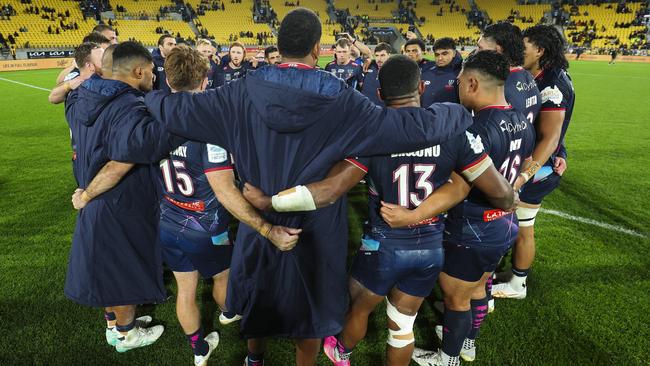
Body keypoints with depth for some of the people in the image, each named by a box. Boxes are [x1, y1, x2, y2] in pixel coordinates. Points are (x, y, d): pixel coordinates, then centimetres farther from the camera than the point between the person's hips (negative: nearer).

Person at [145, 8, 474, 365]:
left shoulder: (245, 92, -14)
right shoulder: (340, 99, -20)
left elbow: (177, 109, -7)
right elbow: (417, 127, -20)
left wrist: (147, 97, 17)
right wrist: (460, 111, -1)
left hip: (259, 221, 3)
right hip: (316, 227, -2)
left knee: (258, 295, 27)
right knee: (309, 304, 20)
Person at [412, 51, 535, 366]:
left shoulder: (477, 130, -28)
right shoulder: (523, 124, 0)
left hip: (471, 234, -8)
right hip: (504, 228, 9)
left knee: (455, 297, 13)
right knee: (477, 288, 27)